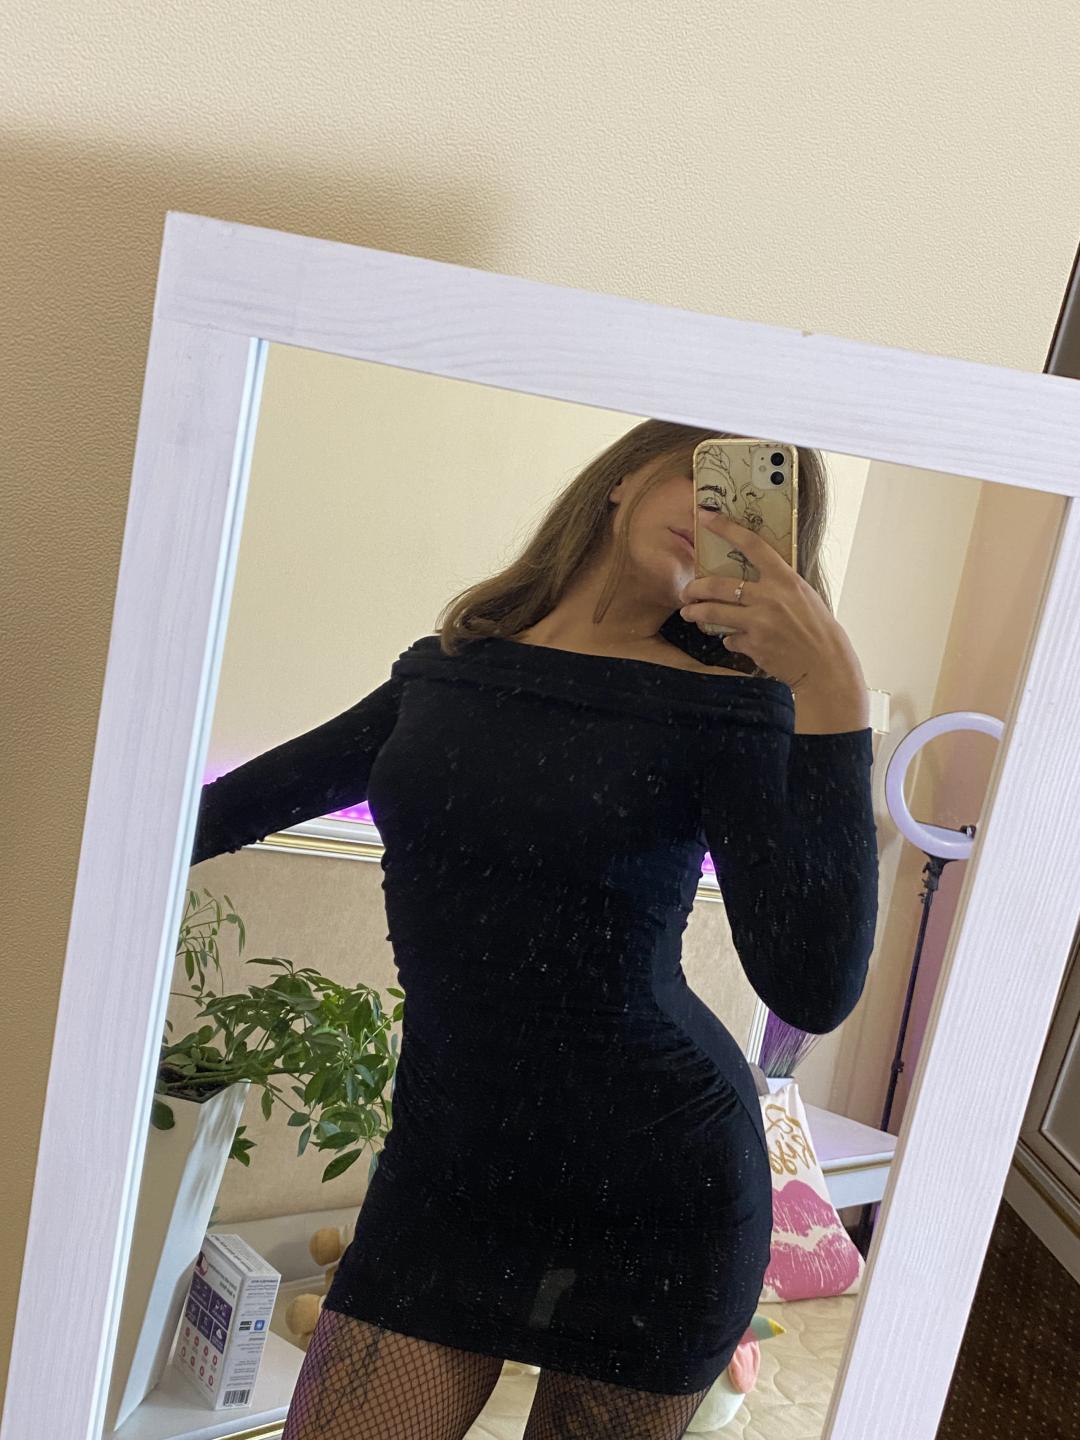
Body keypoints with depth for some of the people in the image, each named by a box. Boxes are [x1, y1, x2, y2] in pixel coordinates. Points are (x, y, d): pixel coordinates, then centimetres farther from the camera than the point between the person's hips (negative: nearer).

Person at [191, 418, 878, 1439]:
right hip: (445, 1172, 3)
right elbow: (268, 792, 19)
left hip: (653, 1189, -3)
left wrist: (831, 692, -27)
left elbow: (814, 990, -24)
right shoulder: (447, 667, 2)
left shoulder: (728, 705, -10)